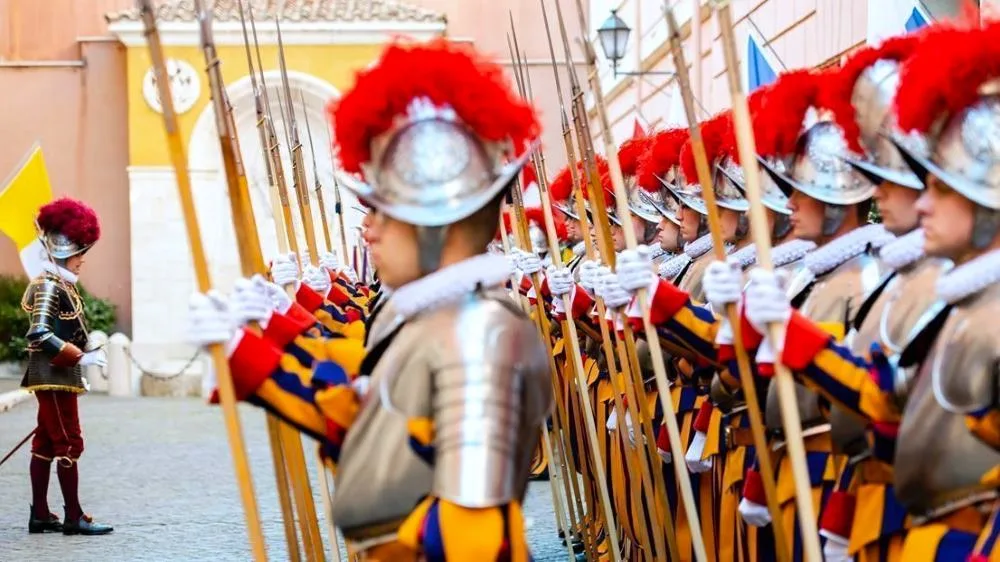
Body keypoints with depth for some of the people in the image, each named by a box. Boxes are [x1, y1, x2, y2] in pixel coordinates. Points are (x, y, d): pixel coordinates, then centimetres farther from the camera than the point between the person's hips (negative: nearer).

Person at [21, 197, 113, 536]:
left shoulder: (63, 286, 13)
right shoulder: (49, 286, -15)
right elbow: (40, 335, -25)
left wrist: (79, 363, 17)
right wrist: (81, 357, -24)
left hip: (60, 377, 10)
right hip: (53, 377, -10)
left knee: (45, 444, 11)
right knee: (69, 443, -7)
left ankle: (40, 516, 17)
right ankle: (74, 518, -3)